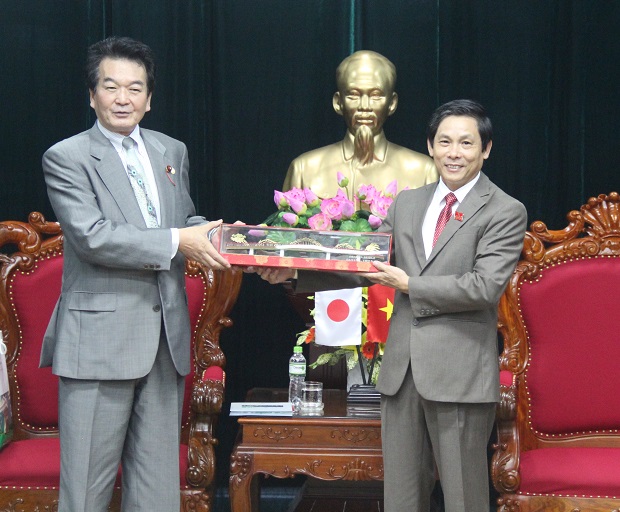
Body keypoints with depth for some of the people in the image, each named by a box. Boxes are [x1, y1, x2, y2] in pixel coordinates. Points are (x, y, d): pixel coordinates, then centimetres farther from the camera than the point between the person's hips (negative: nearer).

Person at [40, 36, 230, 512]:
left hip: (167, 336, 6)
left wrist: (215, 237, 0)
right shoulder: (67, 157, -5)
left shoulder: (172, 151, 14)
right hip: (99, 339, -6)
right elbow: (91, 237, -16)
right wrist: (176, 241, -18)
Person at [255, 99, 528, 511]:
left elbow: (485, 287, -13)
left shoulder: (506, 212, -3)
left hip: (461, 372, -5)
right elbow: (366, 267, 15)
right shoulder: (406, 204, 15)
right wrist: (296, 272, 3)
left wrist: (410, 285, -10)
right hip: (402, 369, 6)